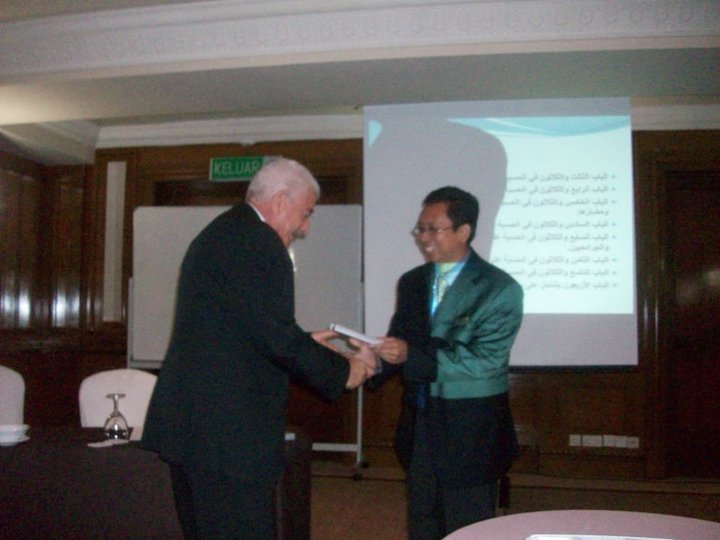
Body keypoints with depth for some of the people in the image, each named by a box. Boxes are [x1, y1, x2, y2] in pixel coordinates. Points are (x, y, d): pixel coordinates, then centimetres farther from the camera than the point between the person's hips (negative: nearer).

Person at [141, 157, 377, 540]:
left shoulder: (220, 233, 17)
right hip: (226, 433, -11)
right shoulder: (256, 240, -15)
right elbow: (276, 336, -20)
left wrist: (303, 345, 19)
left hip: (191, 425, 11)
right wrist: (344, 371, -6)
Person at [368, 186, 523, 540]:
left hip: (471, 434, -5)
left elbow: (483, 360, -18)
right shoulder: (411, 282, 7)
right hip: (418, 428, 5)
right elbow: (399, 347, 9)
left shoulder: (500, 290, -10)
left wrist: (412, 356, -27)